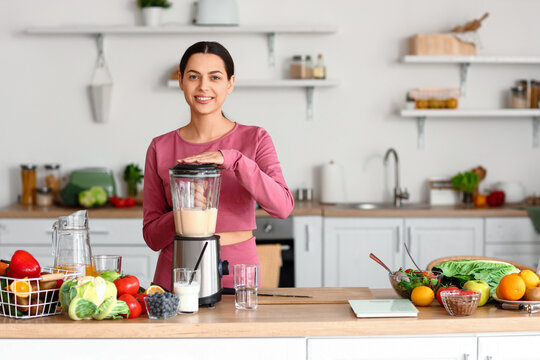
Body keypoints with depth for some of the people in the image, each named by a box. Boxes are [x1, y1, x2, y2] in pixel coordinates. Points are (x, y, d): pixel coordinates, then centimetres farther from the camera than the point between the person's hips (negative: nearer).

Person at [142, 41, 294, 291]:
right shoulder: (160, 148, 2)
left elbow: (283, 206, -16)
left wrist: (231, 158, -25)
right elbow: (152, 236, 3)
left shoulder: (255, 139, -1)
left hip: (237, 274, -1)